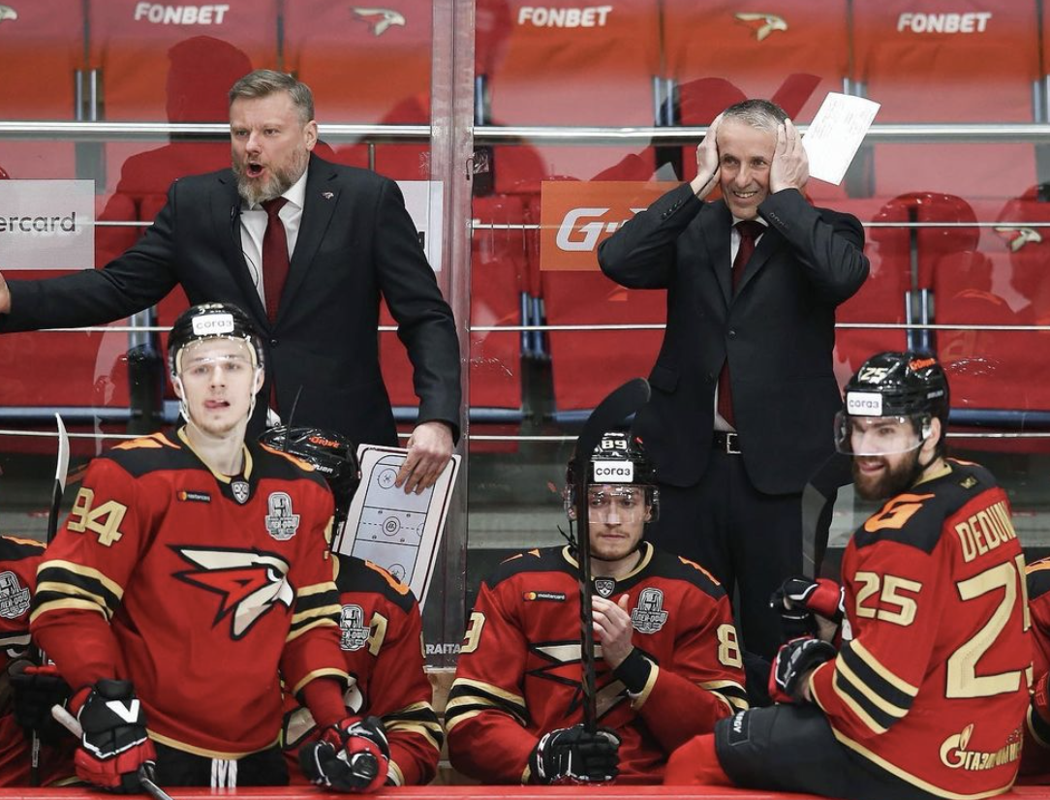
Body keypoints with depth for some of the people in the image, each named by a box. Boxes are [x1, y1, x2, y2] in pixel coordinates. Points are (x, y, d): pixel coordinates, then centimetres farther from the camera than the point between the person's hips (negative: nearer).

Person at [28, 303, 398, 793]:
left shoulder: (303, 491, 7)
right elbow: (68, 599, -12)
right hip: (147, 759, -5)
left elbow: (310, 621, 10)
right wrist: (100, 702, -24)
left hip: (258, 761, 5)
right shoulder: (132, 477, -9)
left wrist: (337, 723, -3)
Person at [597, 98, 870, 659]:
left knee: (778, 634, 5)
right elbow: (617, 261, -10)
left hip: (782, 467, -2)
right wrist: (698, 185, -8)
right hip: (689, 463, 3)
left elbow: (843, 274, -22)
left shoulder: (820, 230, 1)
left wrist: (783, 191, -12)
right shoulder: (691, 229, 8)